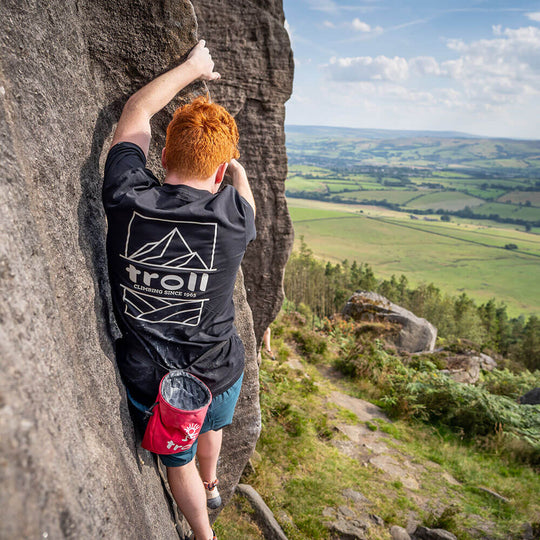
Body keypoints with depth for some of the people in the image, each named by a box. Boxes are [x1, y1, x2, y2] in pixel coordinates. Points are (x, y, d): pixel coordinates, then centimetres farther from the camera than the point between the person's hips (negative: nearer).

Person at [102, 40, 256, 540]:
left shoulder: (125, 200, -20)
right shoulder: (232, 215, -21)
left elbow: (136, 111, -3)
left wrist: (192, 67, 11)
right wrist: (237, 168, 29)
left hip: (150, 383, 0)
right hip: (218, 375, 1)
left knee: (179, 462, 26)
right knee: (211, 427, 35)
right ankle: (211, 487, 66)